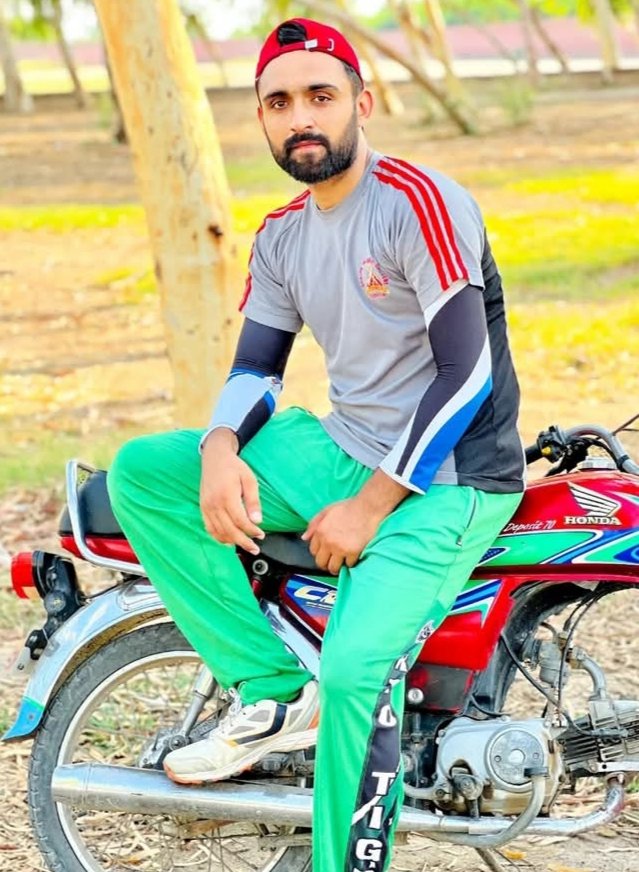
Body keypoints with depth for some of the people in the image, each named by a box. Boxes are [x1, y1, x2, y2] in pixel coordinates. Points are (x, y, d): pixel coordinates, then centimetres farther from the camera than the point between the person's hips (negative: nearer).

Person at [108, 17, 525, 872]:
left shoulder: (419, 202, -15)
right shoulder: (281, 236, 10)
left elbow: (467, 373, -18)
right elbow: (255, 366, 12)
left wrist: (370, 508, -18)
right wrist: (221, 450, -12)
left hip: (446, 479, -8)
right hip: (344, 451, 8)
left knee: (356, 666, -30)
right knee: (140, 470, -5)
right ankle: (274, 691, -6)